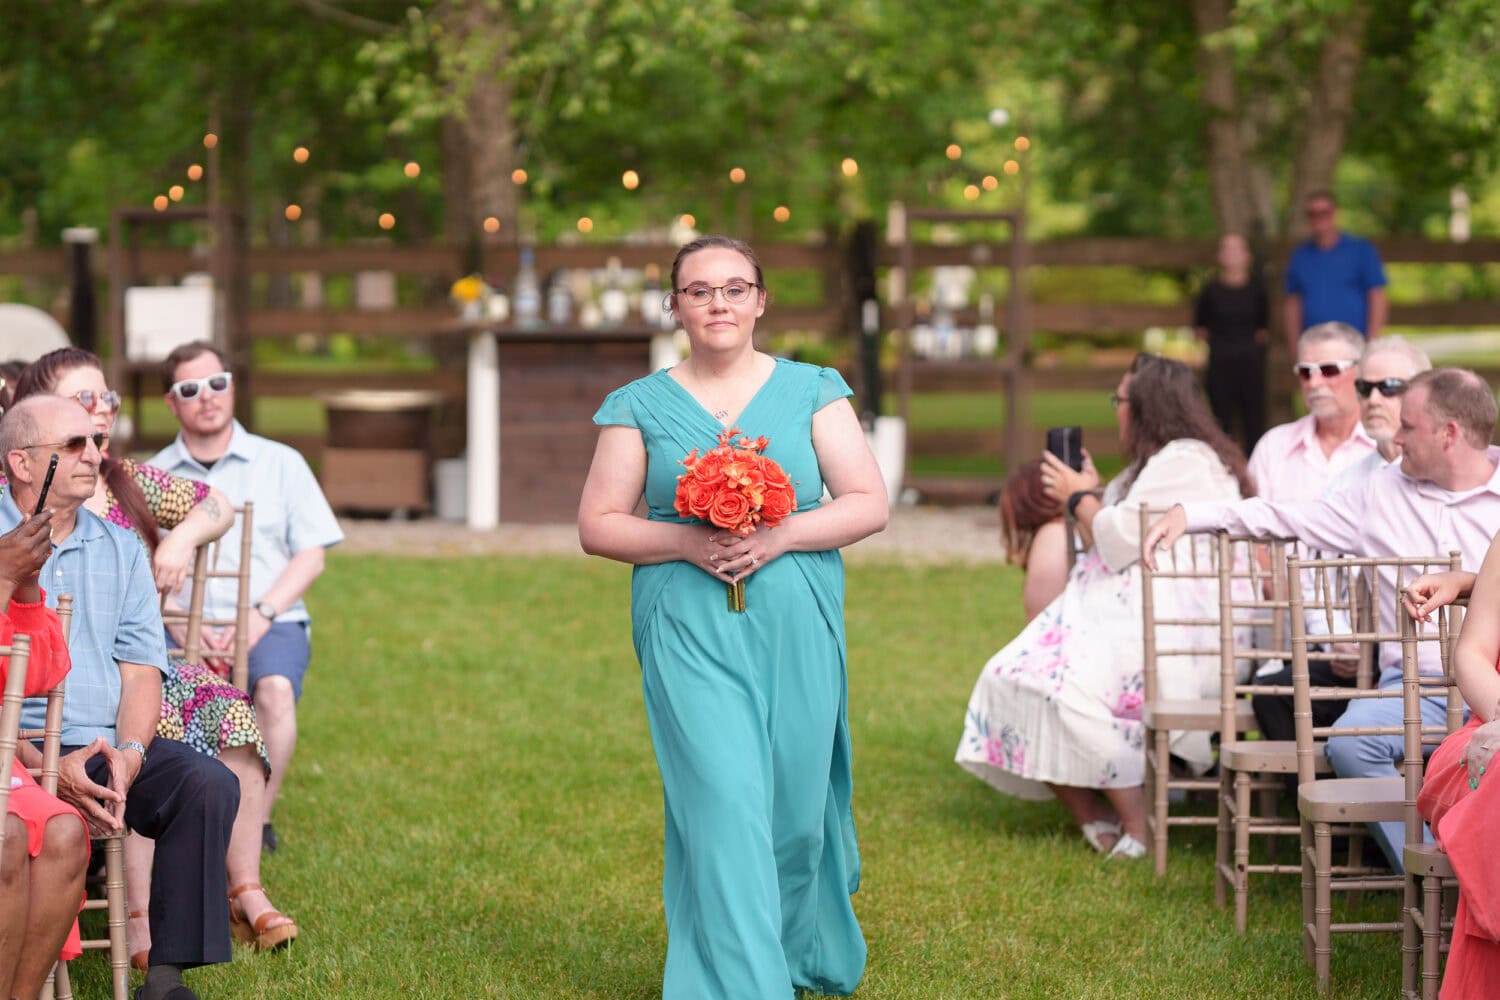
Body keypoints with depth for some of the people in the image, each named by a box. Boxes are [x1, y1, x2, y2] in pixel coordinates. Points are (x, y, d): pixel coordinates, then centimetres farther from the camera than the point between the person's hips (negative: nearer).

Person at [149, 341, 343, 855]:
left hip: (271, 625, -1)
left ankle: (257, 823, -25)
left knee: (275, 688, -35)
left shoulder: (280, 463, 11)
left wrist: (261, 616, -9)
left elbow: (310, 556, 6)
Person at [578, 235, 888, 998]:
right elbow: (597, 526, 5)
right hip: (689, 634, -1)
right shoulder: (641, 407, 7)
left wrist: (781, 537, -13)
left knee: (796, 808, 7)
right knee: (723, 807, -12)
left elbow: (869, 504, 3)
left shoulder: (810, 391, 7)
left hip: (795, 629, 1)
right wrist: (686, 542, -12)